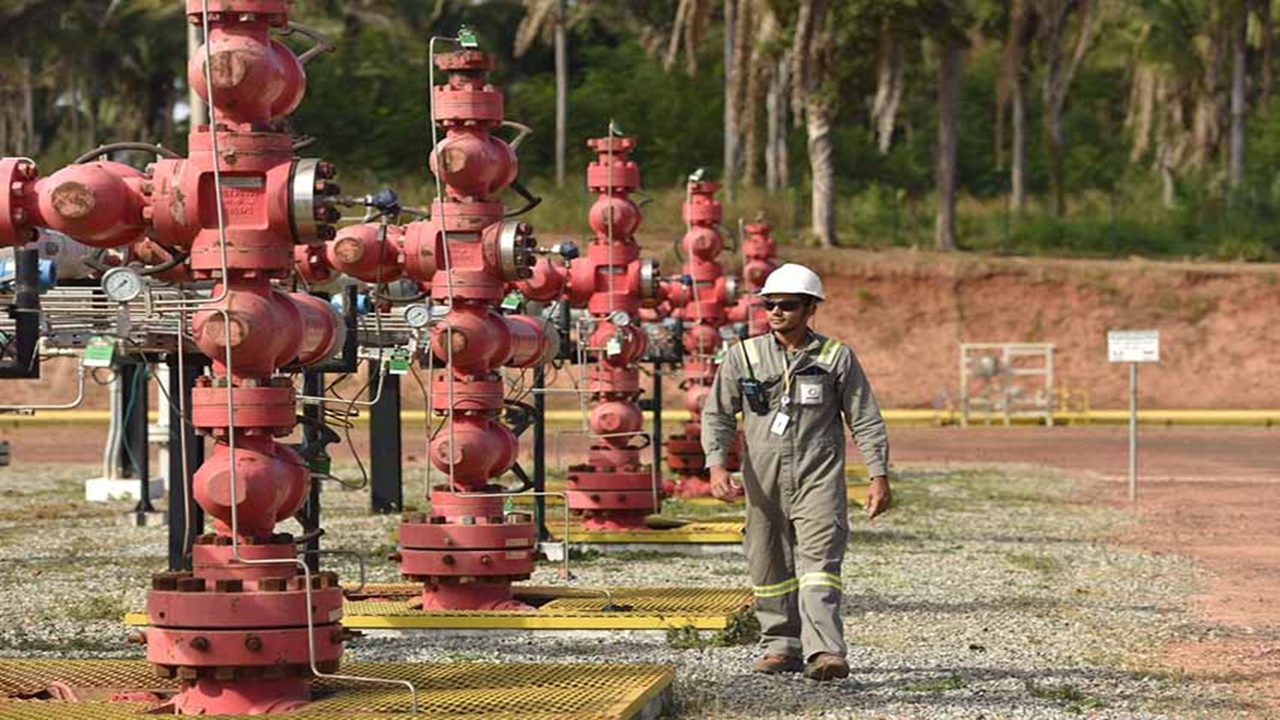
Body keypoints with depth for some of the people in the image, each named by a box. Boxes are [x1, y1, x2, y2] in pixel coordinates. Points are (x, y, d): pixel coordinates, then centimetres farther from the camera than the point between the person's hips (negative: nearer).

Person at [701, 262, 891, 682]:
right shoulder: (743, 356, 4)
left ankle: (824, 651, -22)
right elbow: (717, 414, 5)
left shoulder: (836, 357, 1)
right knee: (769, 566, 8)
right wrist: (716, 466, -9)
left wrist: (878, 476, -1)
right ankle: (782, 646, 20)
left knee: (819, 561, -14)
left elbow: (865, 421, 4)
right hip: (763, 481, 3)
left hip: (819, 478, -3)